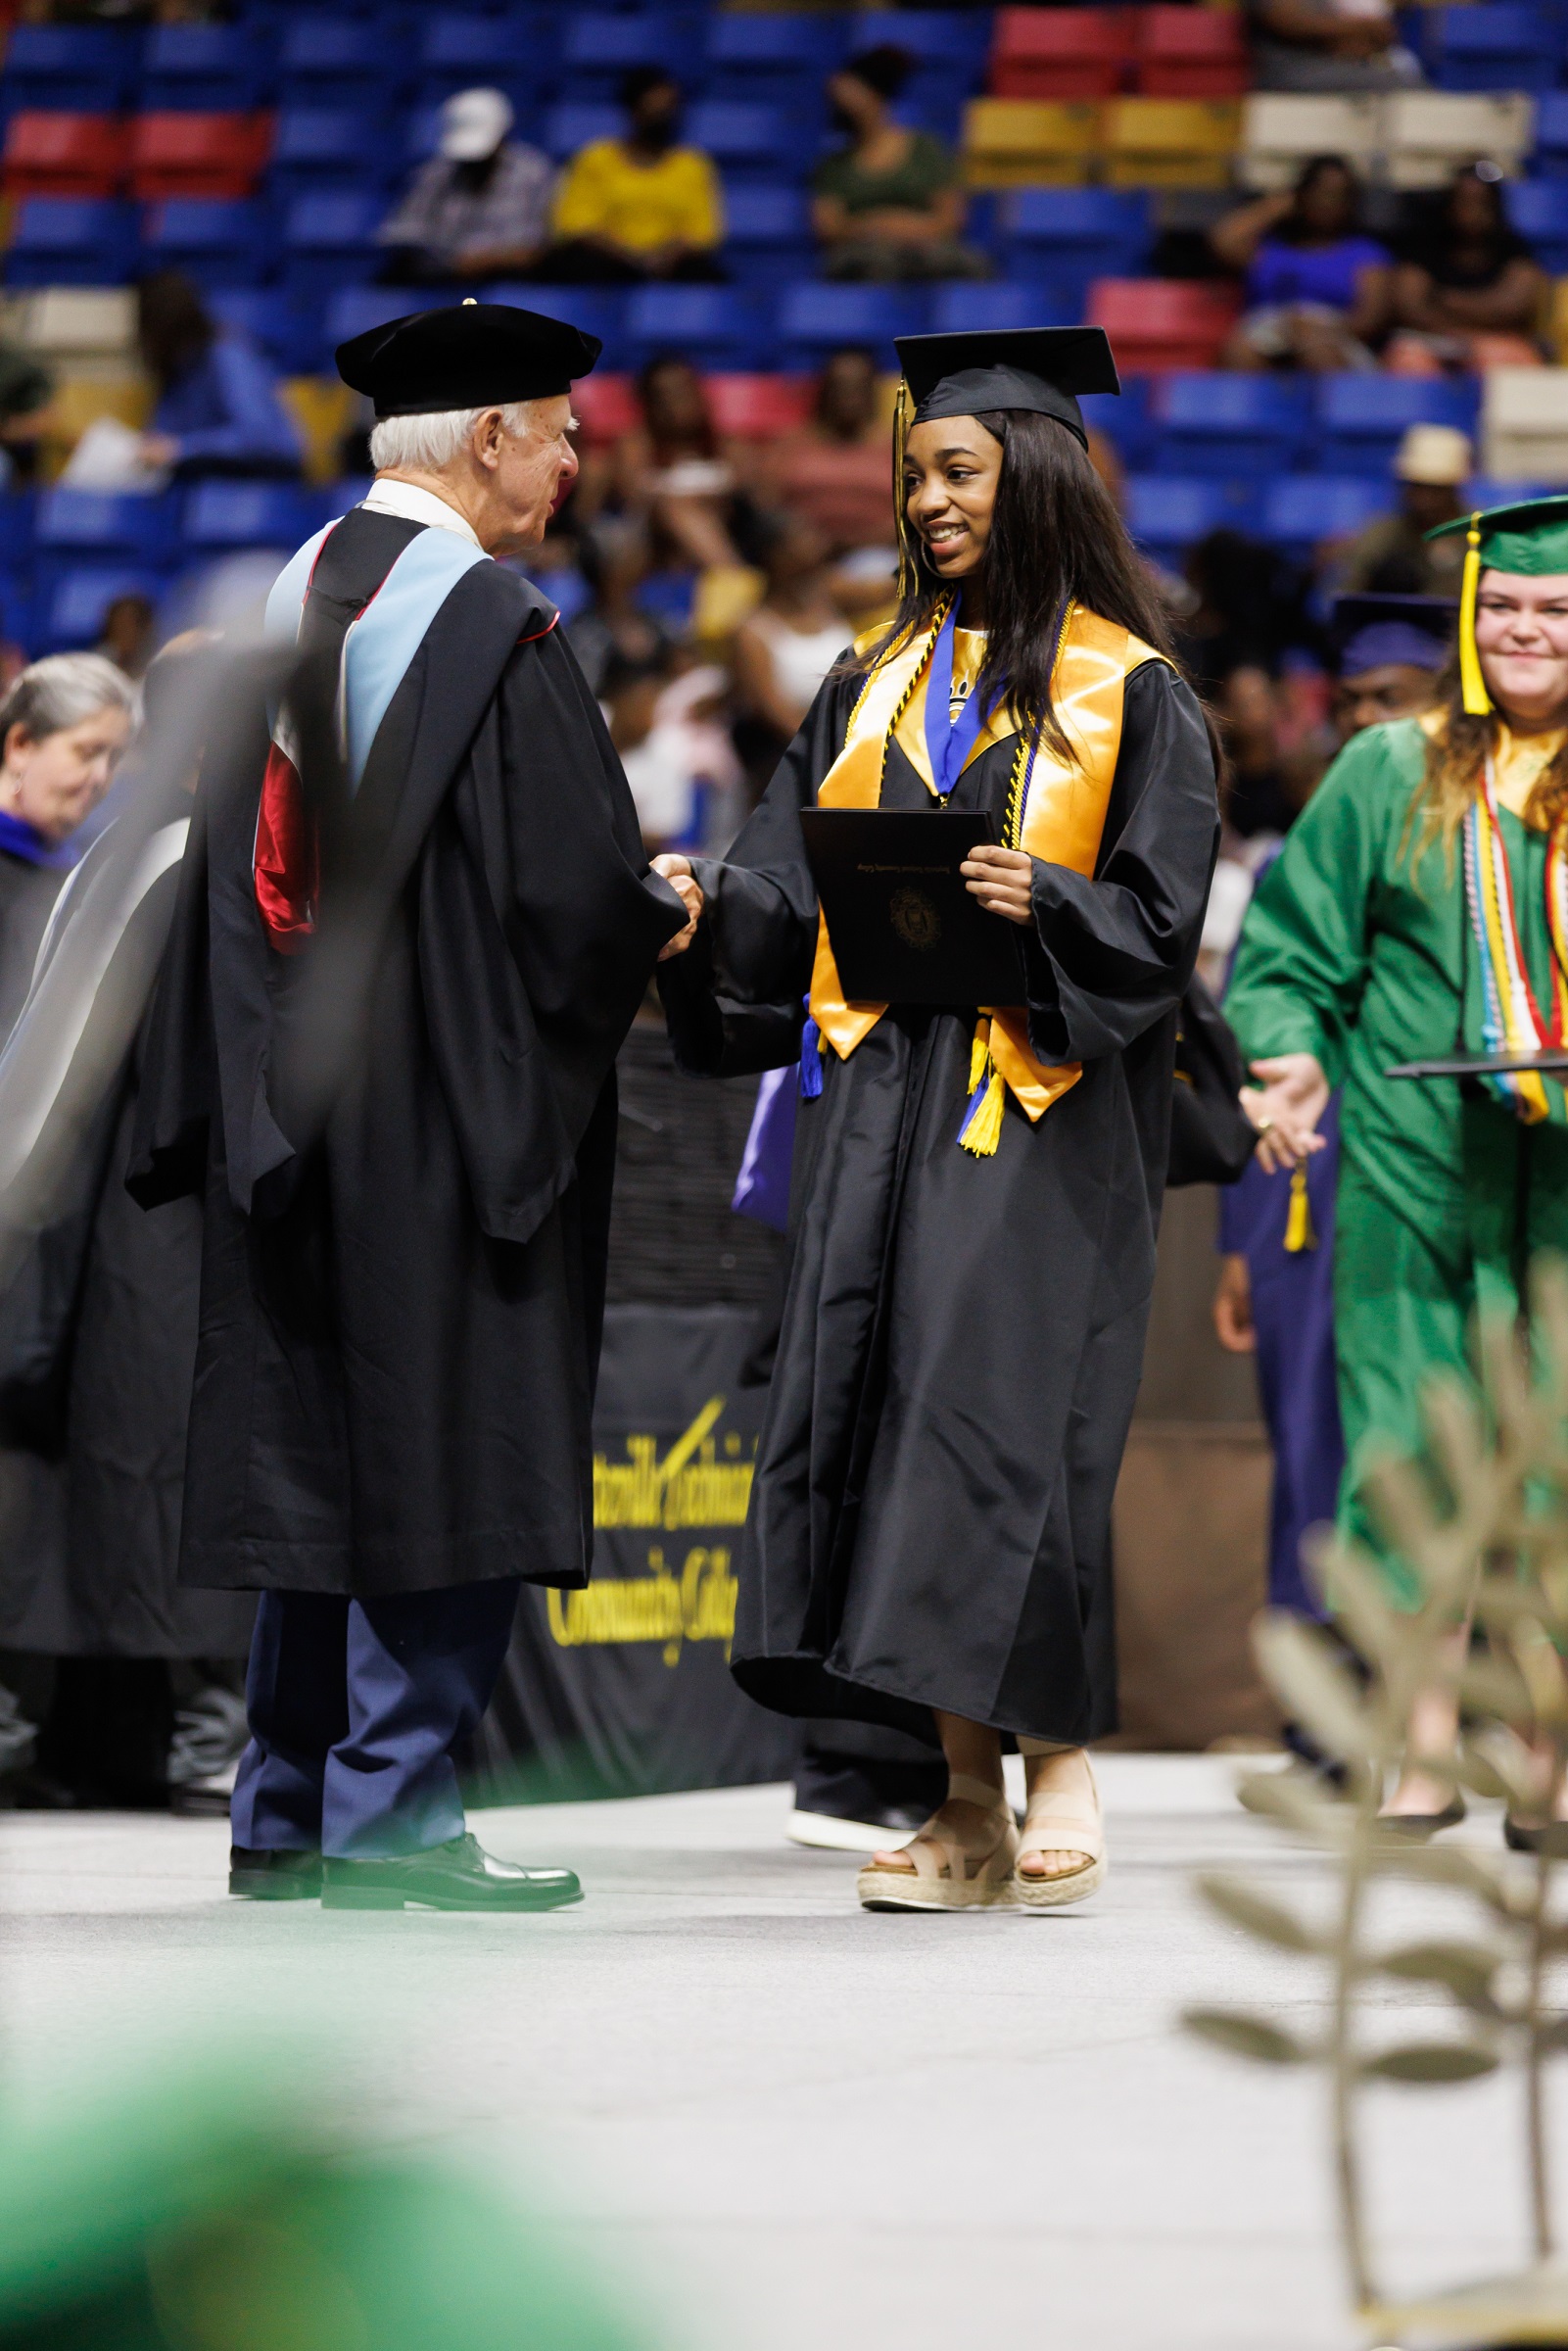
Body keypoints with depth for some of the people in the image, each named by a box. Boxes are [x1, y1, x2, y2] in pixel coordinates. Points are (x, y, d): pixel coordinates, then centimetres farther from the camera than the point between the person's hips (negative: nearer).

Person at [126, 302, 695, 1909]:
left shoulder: (286, 604, 8)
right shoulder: (491, 627, -14)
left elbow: (229, 862, 12)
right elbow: (571, 886, -18)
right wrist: (661, 921, 3)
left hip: (295, 1098, 7)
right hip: (447, 1099, -7)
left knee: (313, 1443, 12)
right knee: (442, 1453, -2)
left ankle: (285, 1810, 15)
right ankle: (389, 1808, -3)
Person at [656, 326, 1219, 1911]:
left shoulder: (1125, 692, 2)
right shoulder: (876, 684, 17)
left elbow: (1158, 919, -4)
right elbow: (794, 889, 12)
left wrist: (1043, 905, -22)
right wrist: (709, 904, -7)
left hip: (1038, 1110, -5)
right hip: (881, 1105, 5)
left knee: (1006, 1416, -13)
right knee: (876, 1410, -2)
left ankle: (1059, 1763, -2)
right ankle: (967, 1805, 1)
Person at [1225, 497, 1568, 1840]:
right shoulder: (1392, 775, 8)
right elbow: (1291, 946, 9)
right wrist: (1291, 1056, -8)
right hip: (1418, 1160, 1)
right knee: (1412, 1451, -1)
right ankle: (1424, 1753, 5)